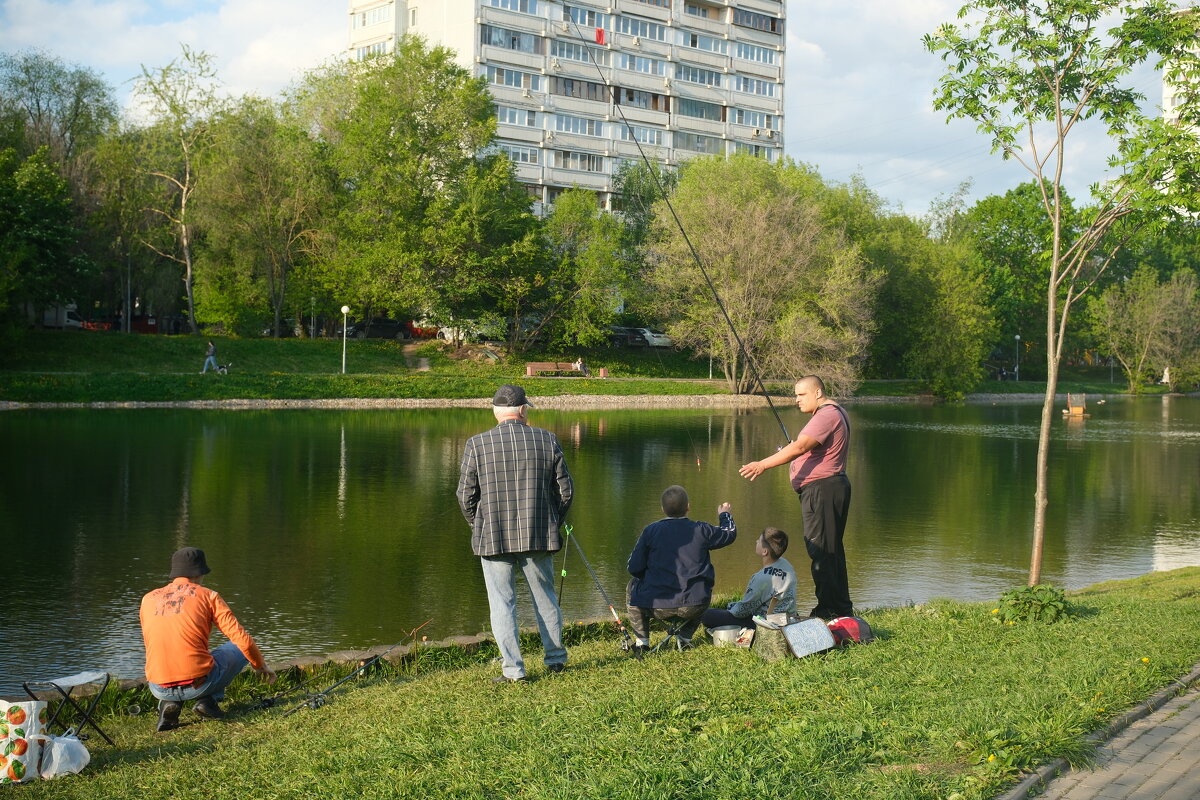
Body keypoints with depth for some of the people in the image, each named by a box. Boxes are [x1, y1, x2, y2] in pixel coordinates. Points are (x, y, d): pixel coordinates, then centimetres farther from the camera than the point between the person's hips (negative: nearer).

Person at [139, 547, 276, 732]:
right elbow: (242, 638, 2)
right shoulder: (208, 595, 2)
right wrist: (261, 666, 21)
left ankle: (169, 704, 10)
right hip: (199, 683, -3)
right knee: (241, 648, 22)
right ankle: (208, 699, 4)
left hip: (159, 689, 4)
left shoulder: (148, 599, 13)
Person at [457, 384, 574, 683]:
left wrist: (478, 527, 14)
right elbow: (565, 489, 3)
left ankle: (513, 669, 4)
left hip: (494, 538, -2)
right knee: (545, 598, 18)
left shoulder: (477, 444, -5)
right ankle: (555, 658, 29)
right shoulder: (547, 440, 0)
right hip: (539, 536, 2)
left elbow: (466, 495, -3)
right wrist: (553, 523, 18)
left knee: (502, 603, 5)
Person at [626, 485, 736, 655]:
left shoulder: (650, 531, -4)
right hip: (693, 607, 1)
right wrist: (725, 516, 40)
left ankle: (641, 641, 22)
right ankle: (685, 637, 27)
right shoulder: (701, 531, -1)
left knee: (633, 587, 30)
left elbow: (635, 568, -1)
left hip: (658, 607, -1)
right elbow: (730, 534, 18)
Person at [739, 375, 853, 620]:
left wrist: (763, 464, -32)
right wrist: (796, 458, 13)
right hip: (833, 486, 11)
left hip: (822, 488, -11)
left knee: (821, 551, -8)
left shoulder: (827, 415, -15)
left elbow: (799, 447, -27)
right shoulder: (835, 412, 19)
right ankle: (842, 608, 21)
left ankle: (829, 610, -5)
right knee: (832, 549, 15)